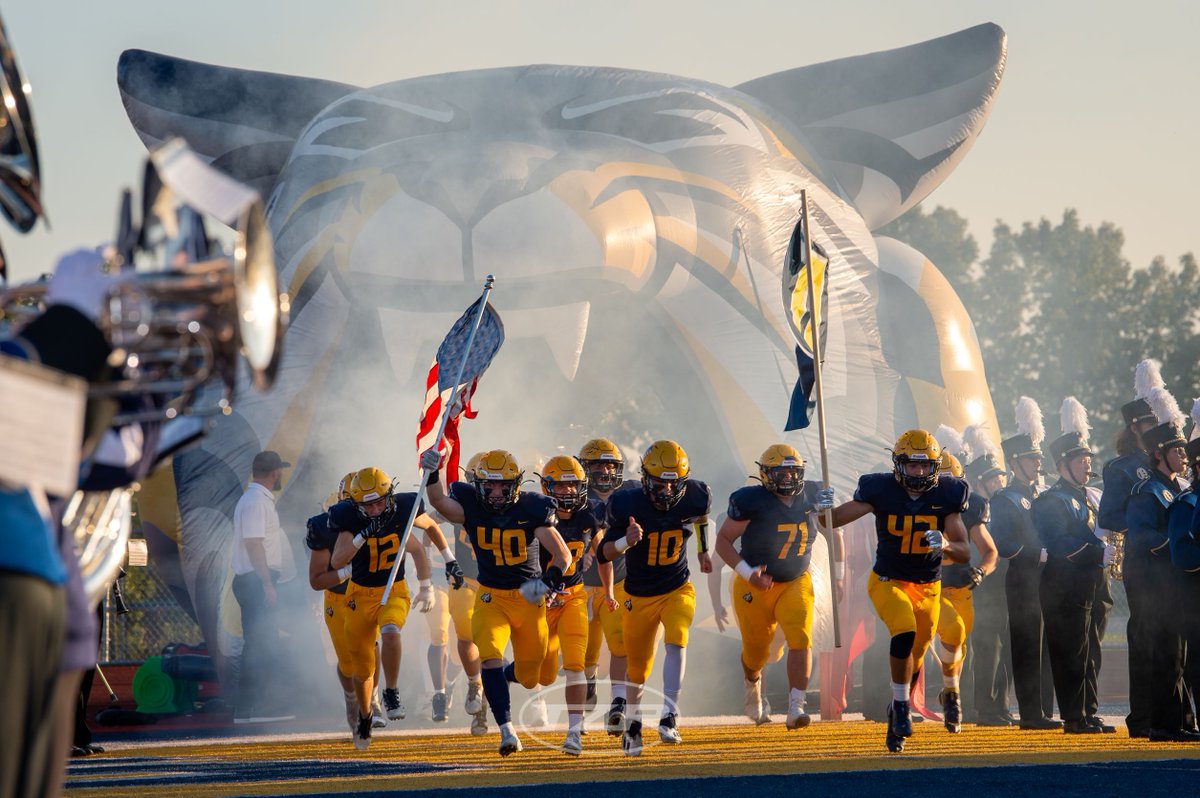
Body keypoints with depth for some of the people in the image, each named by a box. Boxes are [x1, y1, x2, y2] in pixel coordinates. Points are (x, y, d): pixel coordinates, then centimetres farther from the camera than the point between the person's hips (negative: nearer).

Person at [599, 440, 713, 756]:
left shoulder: (692, 499, -13)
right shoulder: (628, 505, -20)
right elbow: (604, 553, -16)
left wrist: (703, 550, 17)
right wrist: (626, 541, -34)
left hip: (678, 590, 1)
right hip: (640, 596, 0)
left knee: (676, 643, -27)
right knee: (637, 668, 9)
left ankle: (669, 718, -27)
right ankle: (631, 724, 36)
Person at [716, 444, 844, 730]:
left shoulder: (812, 497, -5)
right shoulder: (751, 502, -18)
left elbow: (833, 532, 12)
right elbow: (723, 540, -11)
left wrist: (839, 574, 7)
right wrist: (747, 572, -23)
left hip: (796, 583, 2)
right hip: (755, 587, -2)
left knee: (800, 640, -19)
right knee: (756, 650, 10)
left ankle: (795, 708, -21)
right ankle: (752, 685, 47)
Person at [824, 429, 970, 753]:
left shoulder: (946, 495, -9)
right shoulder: (881, 490, -14)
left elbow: (964, 553, -9)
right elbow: (835, 520, -13)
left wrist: (945, 545, -32)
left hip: (928, 587, 3)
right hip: (888, 581, -3)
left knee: (914, 659, 10)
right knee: (905, 633, -30)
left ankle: (896, 723, 34)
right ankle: (901, 706, -13)